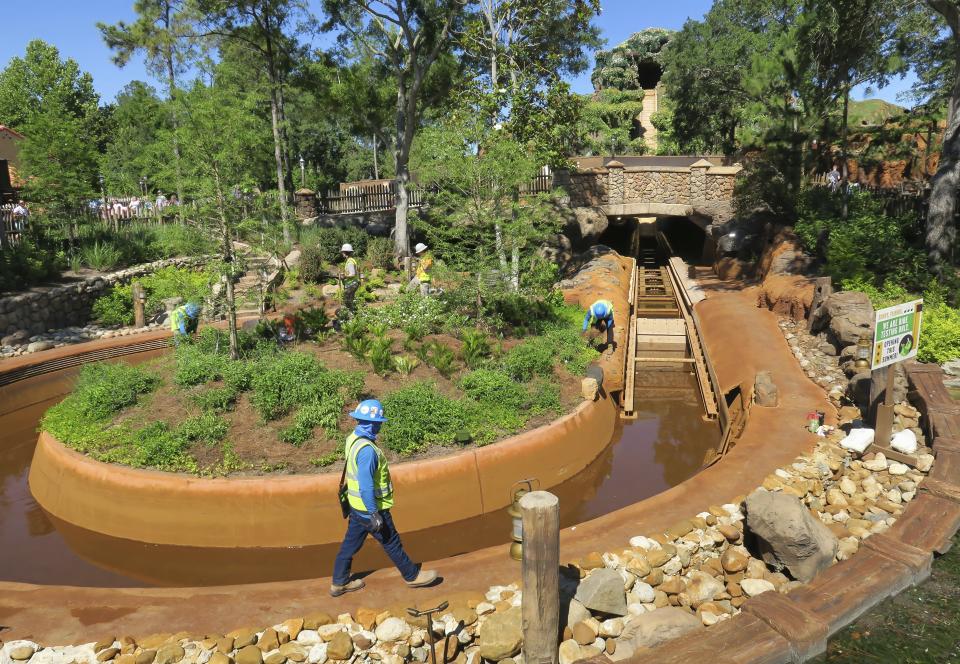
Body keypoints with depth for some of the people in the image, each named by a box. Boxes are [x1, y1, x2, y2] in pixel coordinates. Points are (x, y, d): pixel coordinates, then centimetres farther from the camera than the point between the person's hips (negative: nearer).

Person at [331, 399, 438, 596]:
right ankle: (412, 576, 25)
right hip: (370, 508, -9)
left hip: (356, 505, 9)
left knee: (351, 543, 18)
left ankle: (339, 582, 30)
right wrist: (374, 514, -21)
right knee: (392, 542, 8)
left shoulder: (353, 439, 1)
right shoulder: (367, 449, -29)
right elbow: (366, 486, -28)